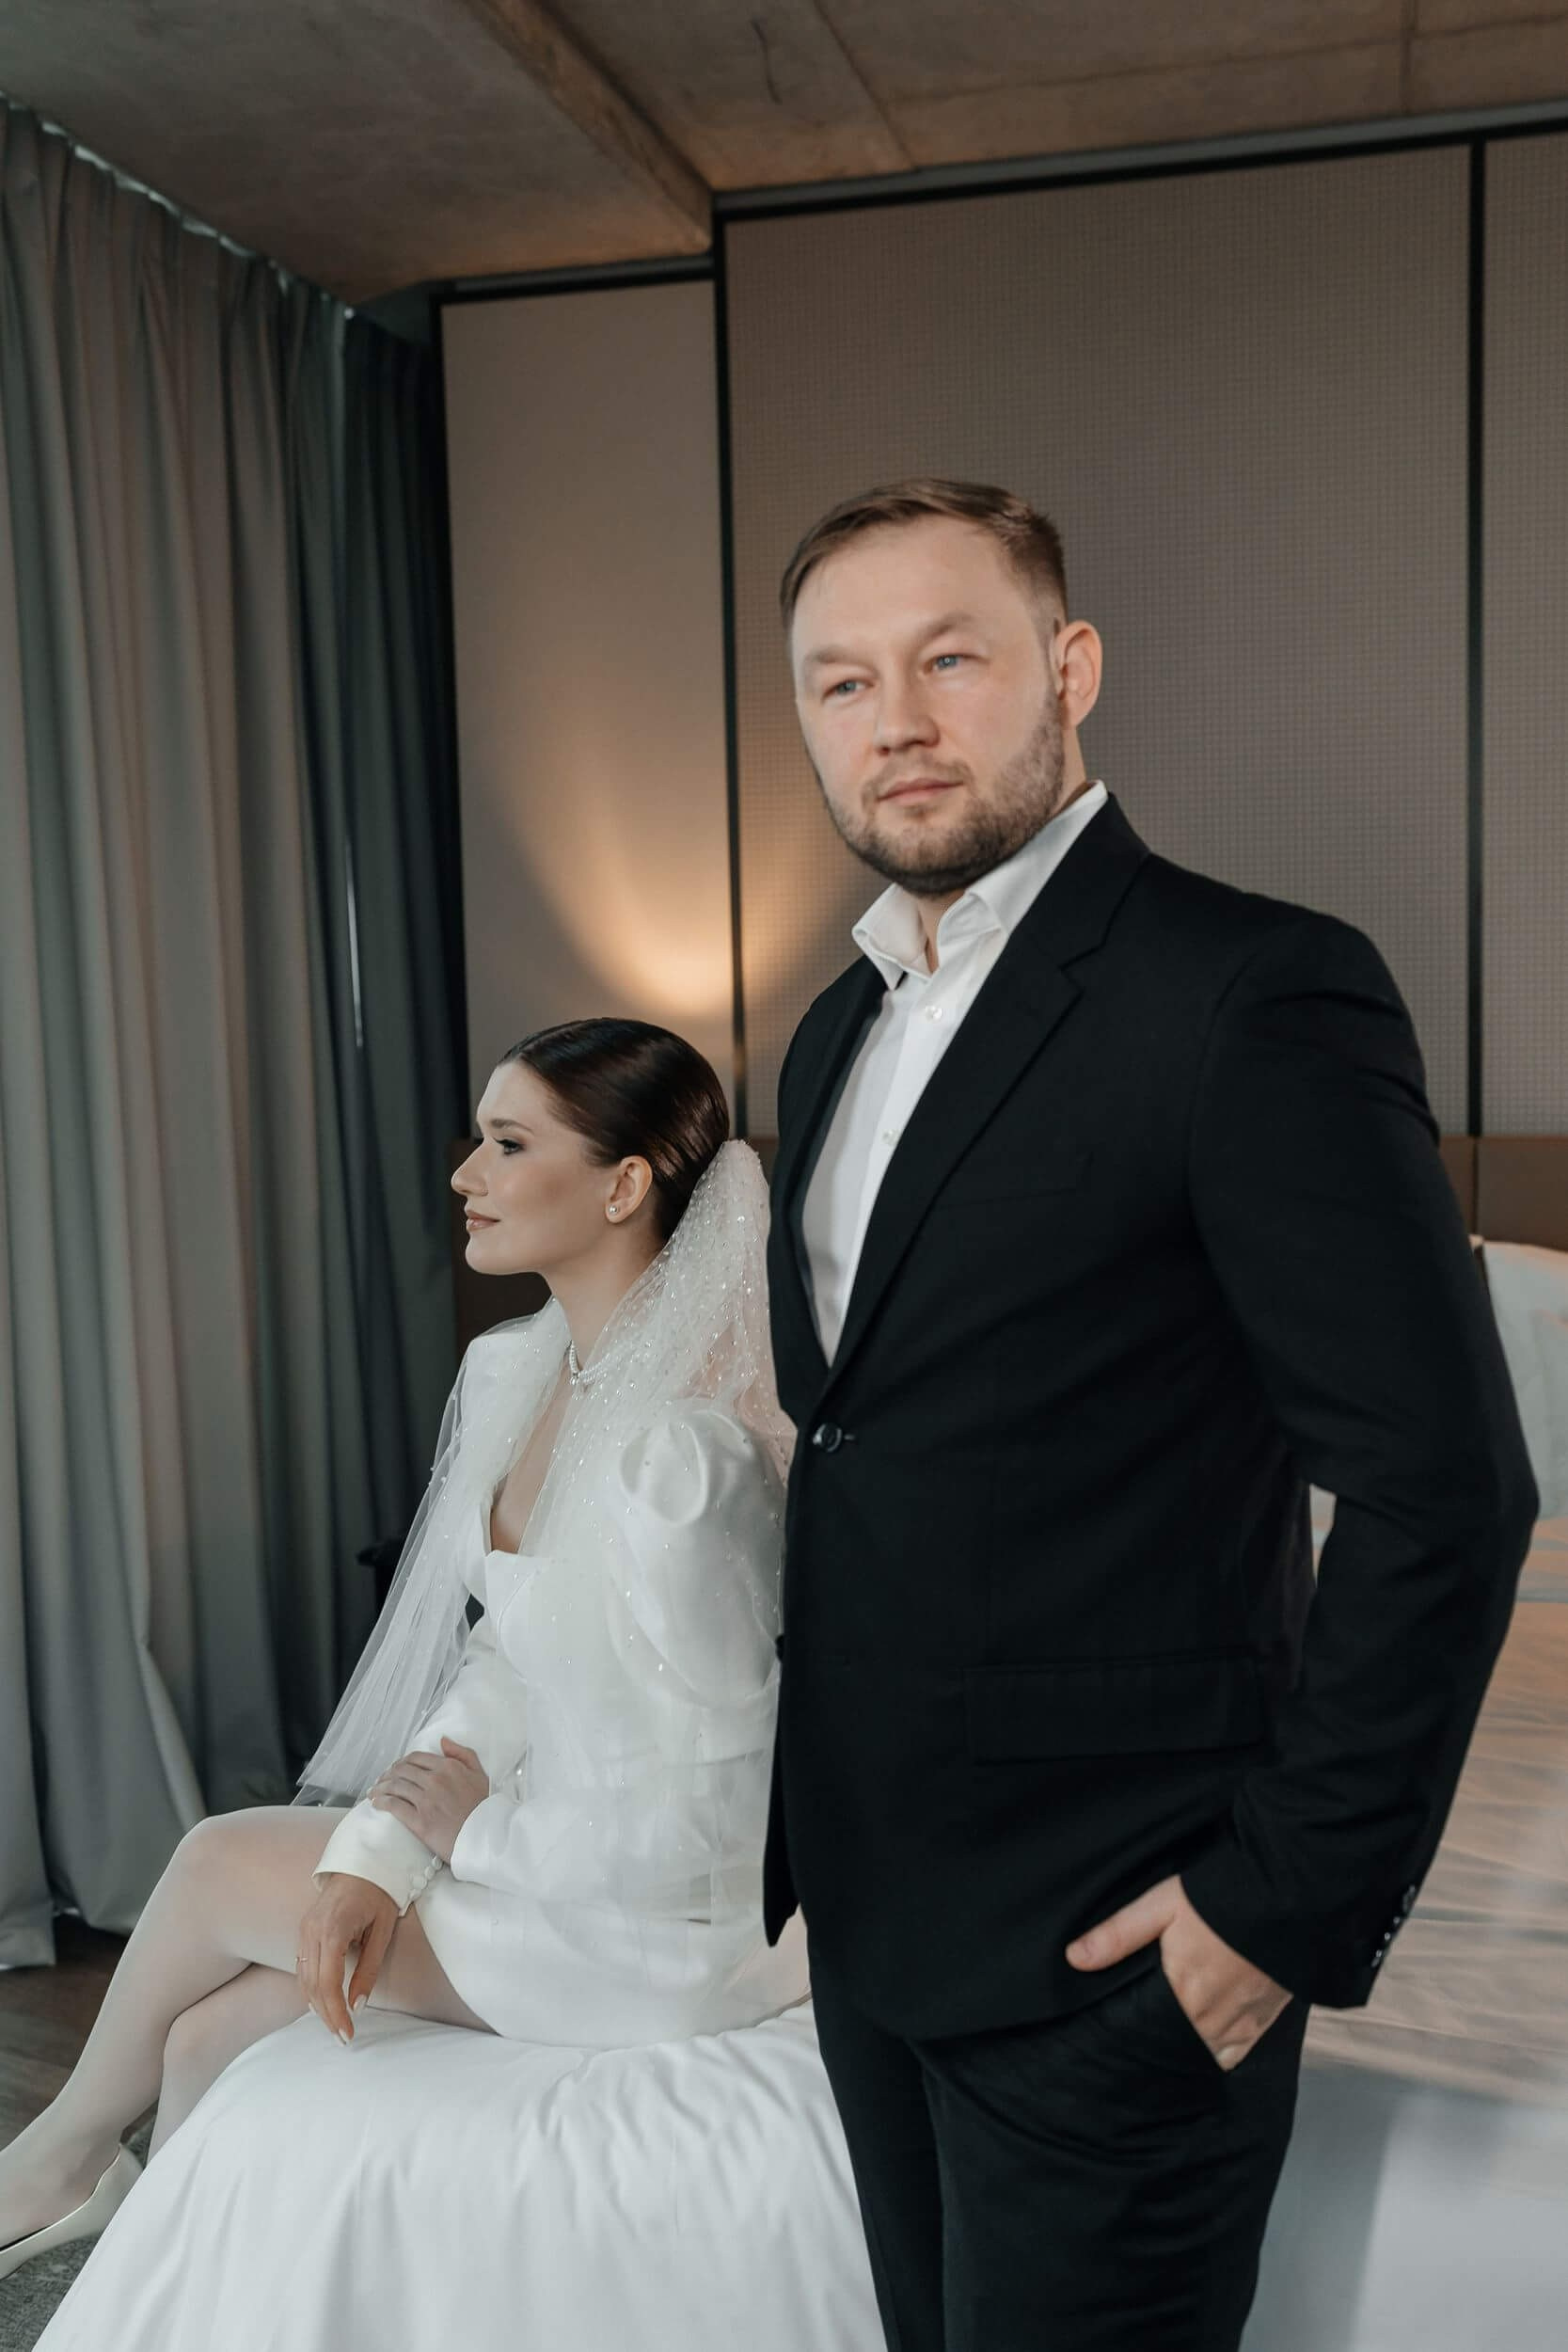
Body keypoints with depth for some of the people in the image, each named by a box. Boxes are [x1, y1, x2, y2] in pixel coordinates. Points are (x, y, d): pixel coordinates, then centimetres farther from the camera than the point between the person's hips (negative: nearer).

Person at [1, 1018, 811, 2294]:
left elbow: (682, 1817, -24)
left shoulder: (670, 1453, -29)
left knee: (220, 1864, 4)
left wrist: (471, 1824, -10)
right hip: (564, 1841, 6)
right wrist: (378, 1854, -6)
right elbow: (507, 1658, 4)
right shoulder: (512, 1372, -1)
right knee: (213, 2039, 5)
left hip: (653, 1926, -6)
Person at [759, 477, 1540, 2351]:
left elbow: (1444, 1490, -18)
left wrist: (1293, 1904, -15)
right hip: (871, 1909, 8)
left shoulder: (1256, 995, -17)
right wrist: (812, 1814, 15)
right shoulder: (835, 1033, 9)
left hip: (1104, 1940, -7)